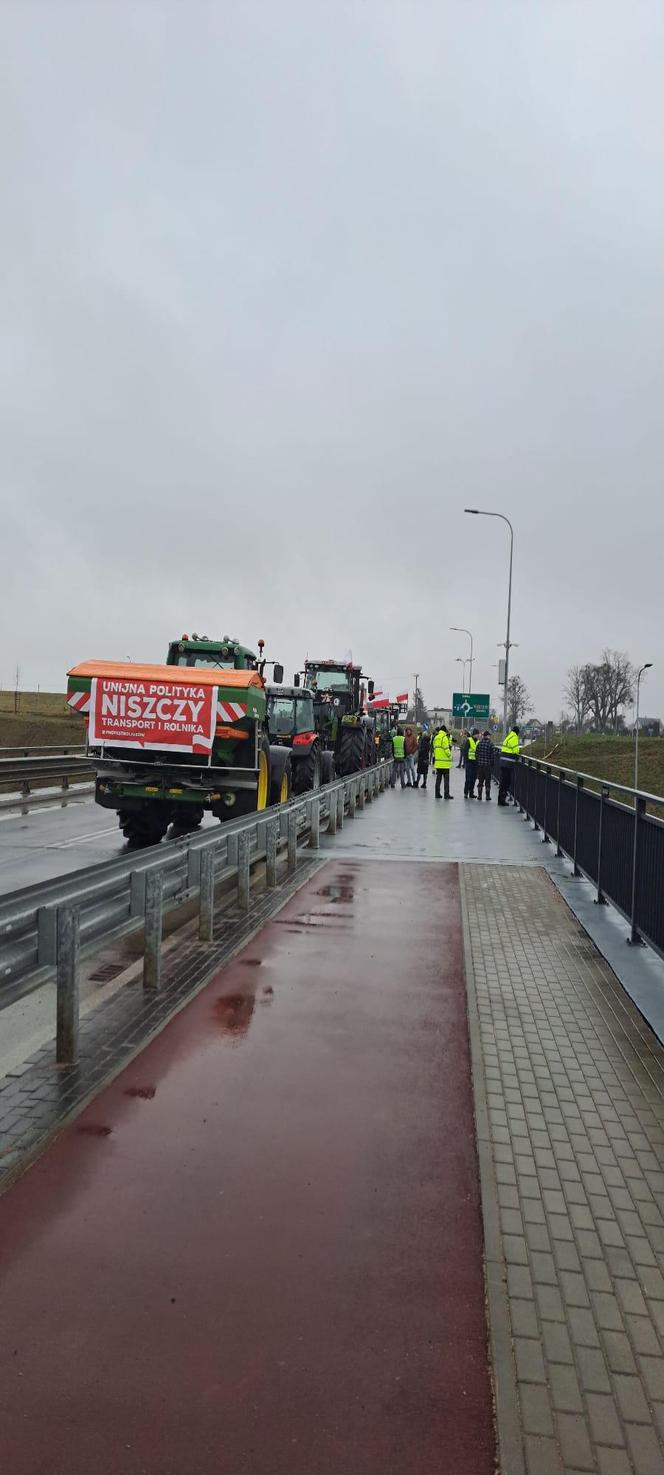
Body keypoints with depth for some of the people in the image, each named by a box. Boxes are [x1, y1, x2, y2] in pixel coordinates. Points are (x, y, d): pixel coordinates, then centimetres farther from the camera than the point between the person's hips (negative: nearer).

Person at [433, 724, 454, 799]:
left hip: (437, 761, 7)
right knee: (446, 779, -2)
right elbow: (446, 749, -16)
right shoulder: (444, 738, -13)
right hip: (445, 762, -7)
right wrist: (449, 755, 0)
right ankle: (446, 794, -2)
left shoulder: (436, 738, 9)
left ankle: (437, 793, 14)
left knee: (438, 778, 12)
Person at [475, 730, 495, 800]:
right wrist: (492, 764, 1)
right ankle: (487, 795, 7)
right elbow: (493, 755, -9)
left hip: (479, 764, 3)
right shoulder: (490, 743, -9)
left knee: (480, 780, 11)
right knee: (488, 781, 6)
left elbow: (476, 753, 2)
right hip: (488, 765, -3)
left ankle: (479, 795, 11)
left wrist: (477, 762, 10)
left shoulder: (479, 743, 1)